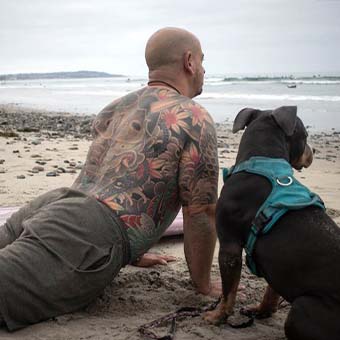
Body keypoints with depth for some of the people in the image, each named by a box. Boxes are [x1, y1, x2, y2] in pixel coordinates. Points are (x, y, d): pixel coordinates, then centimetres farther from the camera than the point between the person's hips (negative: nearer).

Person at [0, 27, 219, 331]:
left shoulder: (116, 108, 25)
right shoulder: (195, 120, 1)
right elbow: (200, 213, -1)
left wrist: (131, 252, 42)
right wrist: (204, 285, 12)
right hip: (86, 238, -8)